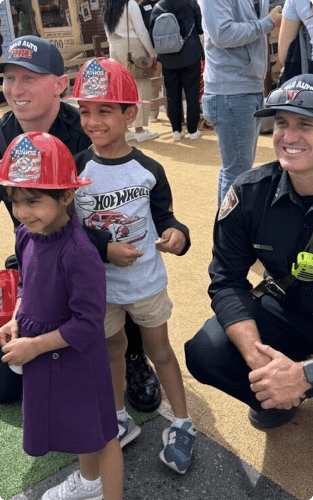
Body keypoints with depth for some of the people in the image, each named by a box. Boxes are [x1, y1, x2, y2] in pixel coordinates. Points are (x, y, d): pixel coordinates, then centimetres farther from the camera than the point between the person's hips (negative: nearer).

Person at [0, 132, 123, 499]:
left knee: (98, 432, 13)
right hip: (40, 354, 9)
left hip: (75, 355, -9)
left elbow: (88, 322, -26)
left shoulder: (79, 254, -31)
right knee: (74, 421, 30)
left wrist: (35, 345, -20)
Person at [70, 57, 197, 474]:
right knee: (113, 350, 19)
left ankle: (183, 424, 33)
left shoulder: (148, 170, -10)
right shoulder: (74, 170, -11)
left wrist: (175, 233, -21)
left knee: (159, 349, 14)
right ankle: (121, 420, 41)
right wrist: (105, 250, -18)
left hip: (147, 280, -1)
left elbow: (163, 215, 0)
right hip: (99, 284, 1)